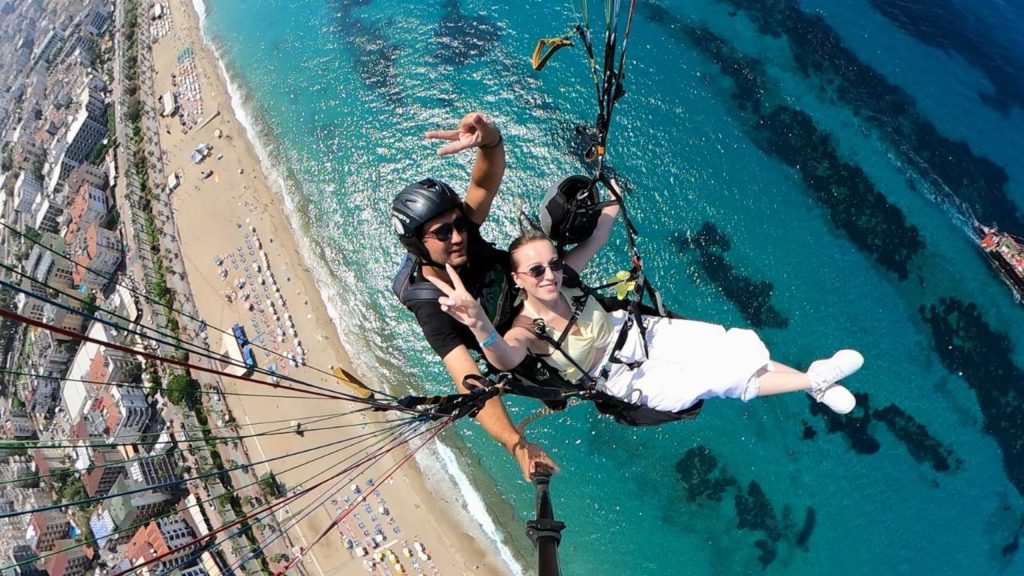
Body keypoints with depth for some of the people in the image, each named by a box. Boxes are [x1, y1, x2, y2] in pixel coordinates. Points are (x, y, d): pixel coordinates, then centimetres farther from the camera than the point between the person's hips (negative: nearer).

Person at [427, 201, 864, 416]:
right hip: (628, 378, -5)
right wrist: (478, 323, -72)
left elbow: (596, 237, -2)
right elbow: (505, 359, -53)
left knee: (733, 344, -4)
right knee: (720, 375, -14)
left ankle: (815, 383, 14)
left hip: (637, 331, 5)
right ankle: (815, 380, 3)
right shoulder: (527, 327, -29)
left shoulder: (561, 276, -14)